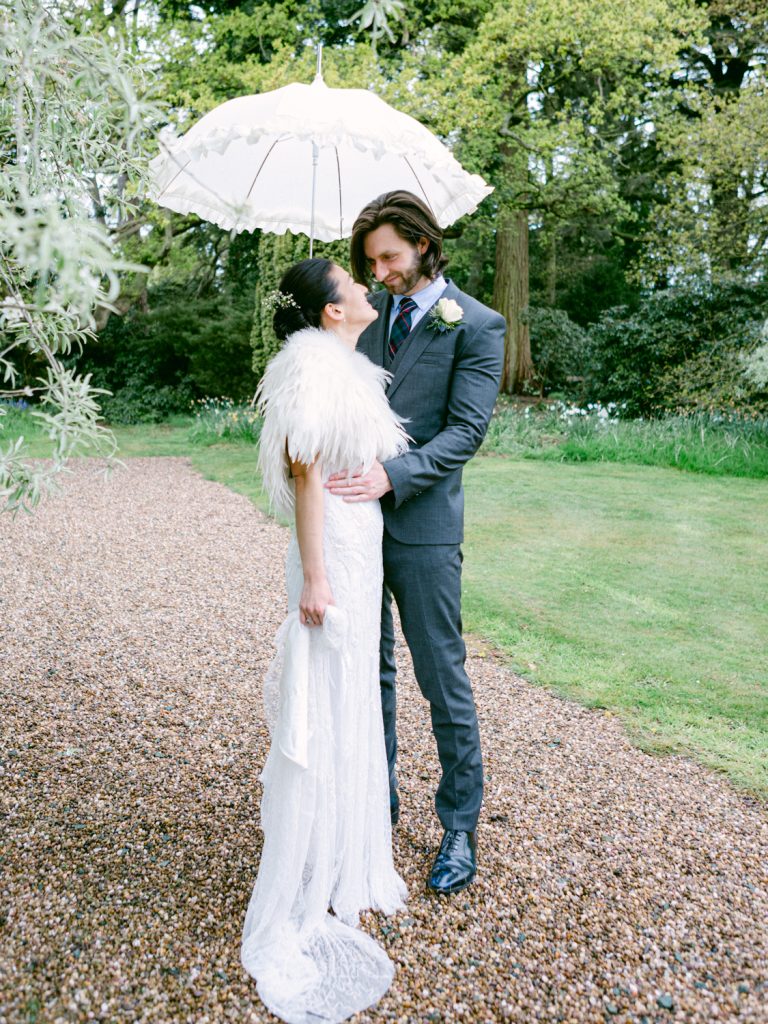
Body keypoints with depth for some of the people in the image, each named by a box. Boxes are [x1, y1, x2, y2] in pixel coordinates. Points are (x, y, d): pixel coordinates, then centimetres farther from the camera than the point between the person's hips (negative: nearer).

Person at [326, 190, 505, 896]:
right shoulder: (370, 310, 11)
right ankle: (379, 798, 37)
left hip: (422, 527, -5)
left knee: (443, 680, 3)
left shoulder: (476, 325, -4)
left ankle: (460, 828, 22)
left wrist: (393, 476, -23)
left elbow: (467, 430, -12)